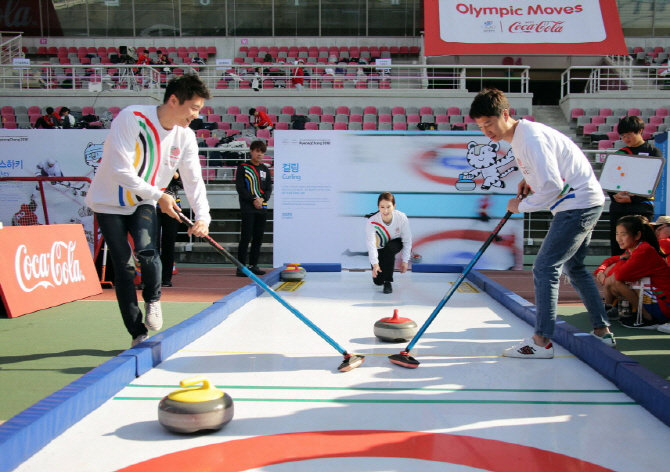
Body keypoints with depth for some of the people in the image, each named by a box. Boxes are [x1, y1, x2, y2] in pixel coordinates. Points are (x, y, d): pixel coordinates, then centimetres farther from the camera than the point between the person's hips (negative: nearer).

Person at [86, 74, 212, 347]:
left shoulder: (185, 137, -7)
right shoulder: (131, 118, -24)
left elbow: (194, 181, -6)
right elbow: (121, 171, -27)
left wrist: (202, 217, -20)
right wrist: (158, 195, -26)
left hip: (143, 203, 3)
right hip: (110, 203, -3)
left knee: (146, 250, -23)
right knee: (123, 266, -6)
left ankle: (153, 300, 8)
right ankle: (137, 333, 7)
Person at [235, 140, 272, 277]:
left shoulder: (265, 169, 13)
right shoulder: (243, 167, -1)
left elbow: (269, 189, 11)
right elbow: (240, 187, -6)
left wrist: (262, 199, -8)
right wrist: (253, 199, -14)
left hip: (262, 208, 5)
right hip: (248, 208, -5)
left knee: (258, 238, 7)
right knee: (246, 237, -8)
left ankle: (253, 265, 14)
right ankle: (241, 266, -5)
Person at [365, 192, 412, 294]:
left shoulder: (402, 218, -29)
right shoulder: (372, 221, -32)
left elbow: (407, 240, -18)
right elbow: (371, 244, -37)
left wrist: (405, 260, -18)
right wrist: (375, 264, -46)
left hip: (395, 243, 0)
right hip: (379, 248, 1)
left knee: (389, 248, -38)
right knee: (378, 281, -4)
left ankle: (388, 282, -22)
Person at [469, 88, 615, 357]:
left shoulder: (530, 139, -22)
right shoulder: (521, 133, 10)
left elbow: (551, 188, -26)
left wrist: (520, 206, -12)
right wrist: (529, 181, 7)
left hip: (578, 205, -11)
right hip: (586, 203, 11)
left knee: (545, 268, -12)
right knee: (574, 267, 19)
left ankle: (542, 341, -9)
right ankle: (602, 331, 26)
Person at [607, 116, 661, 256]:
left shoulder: (653, 152, 3)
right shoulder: (620, 153, 14)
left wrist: (632, 198, -16)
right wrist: (615, 195, -12)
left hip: (641, 208, -4)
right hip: (618, 207, 4)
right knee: (616, 250, 4)